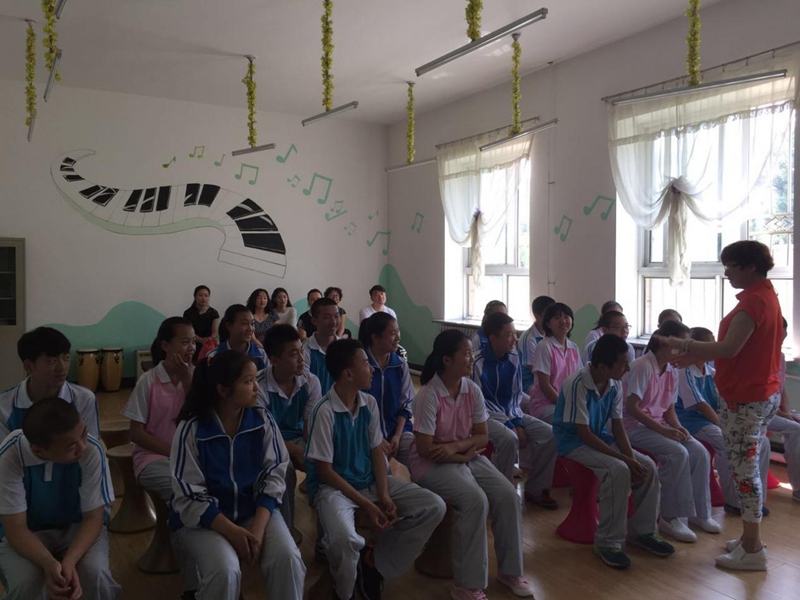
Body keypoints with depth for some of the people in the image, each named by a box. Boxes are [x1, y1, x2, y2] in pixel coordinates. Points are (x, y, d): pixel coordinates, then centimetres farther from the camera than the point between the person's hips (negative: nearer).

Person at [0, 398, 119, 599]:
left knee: (96, 575, -28)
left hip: (78, 526, 0)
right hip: (28, 534, 0)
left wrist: (69, 561, -34)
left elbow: (93, 517, -17)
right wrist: (49, 563, -38)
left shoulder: (92, 450, -27)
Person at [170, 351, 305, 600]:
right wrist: (232, 531, -20)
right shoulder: (192, 429, -14)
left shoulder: (263, 420, -6)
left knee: (288, 558, -23)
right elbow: (189, 496, -12)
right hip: (203, 517, -2)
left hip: (256, 509, 2)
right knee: (225, 571, -29)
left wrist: (258, 527, -18)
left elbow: (273, 475, -5)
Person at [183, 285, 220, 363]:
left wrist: (211, 339, -28)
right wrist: (202, 340, -28)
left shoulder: (213, 313, 5)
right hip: (193, 347, -1)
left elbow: (215, 331, -4)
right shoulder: (188, 313, 0)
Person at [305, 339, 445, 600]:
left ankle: (375, 562, 6)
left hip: (370, 480, 7)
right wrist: (366, 505, -19)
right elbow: (324, 470, -17)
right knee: (343, 539, -38)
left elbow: (377, 452, 5)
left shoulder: (370, 404, 0)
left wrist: (384, 495, -10)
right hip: (332, 486, -6)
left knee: (434, 507, -8)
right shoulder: (325, 411, -20)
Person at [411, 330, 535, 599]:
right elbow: (426, 449, -20)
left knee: (508, 496, -12)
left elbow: (482, 436, 1)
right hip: (433, 464, -6)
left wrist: (455, 446, -17)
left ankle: (509, 570, 8)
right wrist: (464, 456, -12)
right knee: (476, 501, -28)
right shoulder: (428, 396, -21)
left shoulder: (473, 390, -3)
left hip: (468, 457, 6)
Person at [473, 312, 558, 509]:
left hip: (510, 413, 6)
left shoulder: (513, 358, -1)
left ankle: (535, 488, 5)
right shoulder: (478, 363, -19)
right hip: (486, 415, -6)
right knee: (509, 439, -35)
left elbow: (517, 394, 6)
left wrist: (518, 423, -10)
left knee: (550, 434, -11)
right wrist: (509, 425, -21)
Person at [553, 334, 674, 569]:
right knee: (618, 470, -30)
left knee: (648, 466, -7)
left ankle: (642, 531, 11)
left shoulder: (615, 385, -4)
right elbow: (584, 433, -25)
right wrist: (624, 459, -24)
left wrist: (631, 457, -14)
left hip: (601, 438, 8)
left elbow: (618, 427, 2)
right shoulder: (577, 384, -27)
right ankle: (608, 542, -16)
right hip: (574, 442, -7)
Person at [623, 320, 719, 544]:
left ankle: (699, 511, 4)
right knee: (677, 453, -27)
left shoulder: (672, 372, 7)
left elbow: (670, 409, 12)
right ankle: (670, 517, -14)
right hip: (636, 426, -8)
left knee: (700, 453, -12)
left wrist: (677, 427, -9)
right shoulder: (642, 366, -18)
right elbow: (631, 407, -21)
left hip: (661, 425, 8)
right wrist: (663, 430, -23)